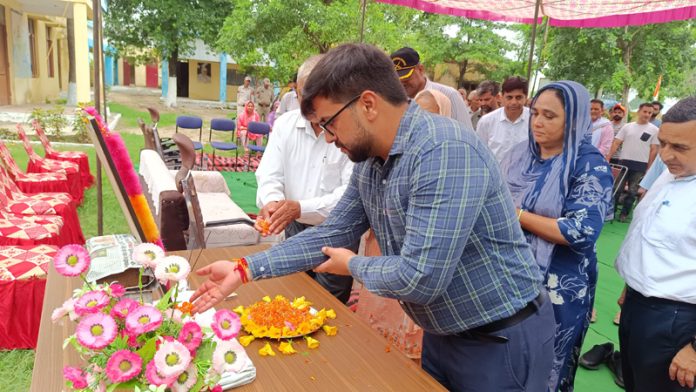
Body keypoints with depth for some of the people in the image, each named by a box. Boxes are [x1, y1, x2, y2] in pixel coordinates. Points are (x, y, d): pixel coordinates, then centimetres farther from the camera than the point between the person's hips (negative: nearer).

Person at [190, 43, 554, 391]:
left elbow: (419, 278, -34)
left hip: (501, 340, -7)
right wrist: (245, 269, -1)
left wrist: (354, 265, -14)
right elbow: (331, 233, 5)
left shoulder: (445, 152, -30)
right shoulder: (369, 162, -1)